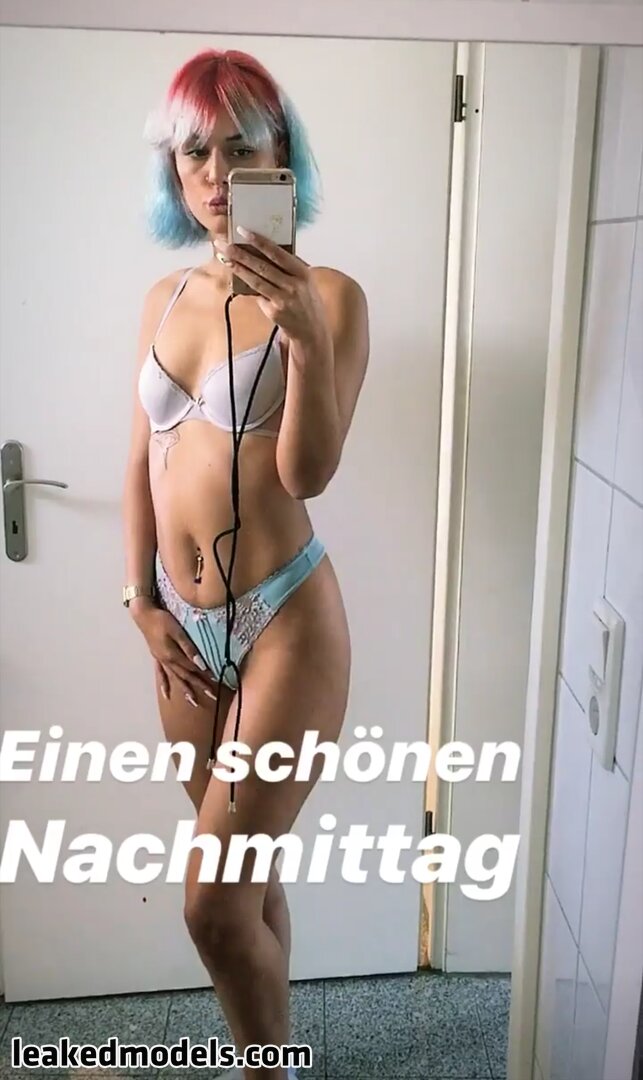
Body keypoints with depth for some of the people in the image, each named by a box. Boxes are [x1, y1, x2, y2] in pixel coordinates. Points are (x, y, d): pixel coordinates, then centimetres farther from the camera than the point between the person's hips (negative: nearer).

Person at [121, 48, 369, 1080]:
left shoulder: (328, 296, -8)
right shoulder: (163, 299, 9)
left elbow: (309, 471, -17)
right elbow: (143, 463, 11)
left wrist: (306, 335, -31)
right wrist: (143, 602, 6)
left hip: (285, 621, -5)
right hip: (186, 628, 6)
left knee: (215, 901, -1)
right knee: (246, 878, 20)